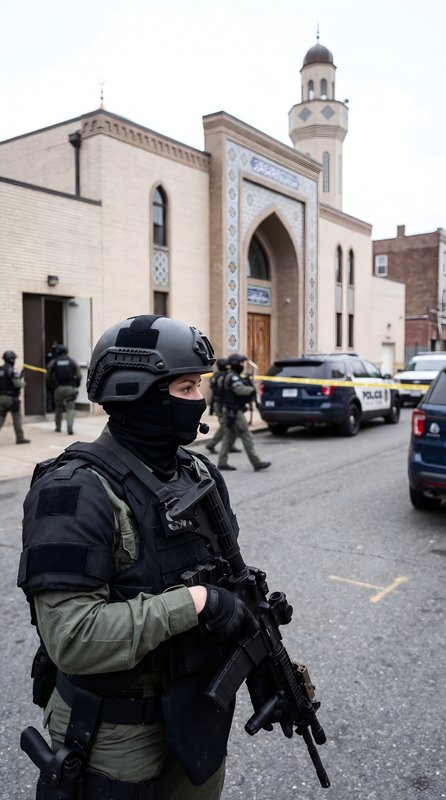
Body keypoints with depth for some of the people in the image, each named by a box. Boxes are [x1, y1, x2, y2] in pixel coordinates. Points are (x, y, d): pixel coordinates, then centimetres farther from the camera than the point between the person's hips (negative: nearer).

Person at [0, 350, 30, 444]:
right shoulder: (12, 370, -14)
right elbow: (18, 384, -18)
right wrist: (23, 382, 2)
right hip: (11, 398, -6)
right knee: (17, 419, 5)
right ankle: (20, 438, 9)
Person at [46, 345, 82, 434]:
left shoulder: (53, 362, 4)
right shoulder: (72, 361, 3)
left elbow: (48, 376, 0)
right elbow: (79, 375, -2)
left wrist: (50, 385, 14)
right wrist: (76, 384, 13)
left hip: (58, 388, 1)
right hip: (70, 387, -1)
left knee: (58, 407, 17)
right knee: (70, 408, -2)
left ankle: (58, 427, 24)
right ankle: (69, 427, -20)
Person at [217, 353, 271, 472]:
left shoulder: (233, 376, 18)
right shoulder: (233, 377, -16)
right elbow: (240, 389, -32)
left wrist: (248, 386, -1)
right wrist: (252, 389, -16)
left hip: (231, 411, 11)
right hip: (234, 412, -11)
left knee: (229, 437, 12)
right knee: (247, 437, -7)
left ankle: (222, 462, 14)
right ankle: (256, 463, -4)